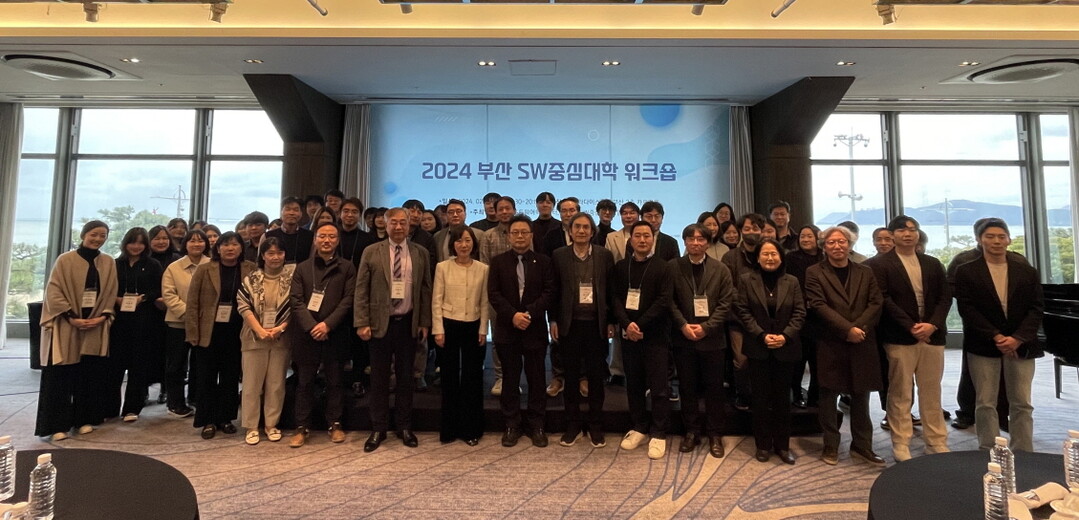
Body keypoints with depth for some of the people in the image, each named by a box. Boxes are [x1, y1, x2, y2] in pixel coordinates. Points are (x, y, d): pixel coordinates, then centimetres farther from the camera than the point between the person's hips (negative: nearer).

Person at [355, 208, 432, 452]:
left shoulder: (421, 254, 4)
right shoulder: (371, 252, 1)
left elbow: (426, 290, 5)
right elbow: (361, 290, -1)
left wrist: (425, 322, 0)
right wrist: (362, 322, -8)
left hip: (409, 324, 1)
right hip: (380, 323, -1)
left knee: (405, 377, 10)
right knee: (379, 378, 8)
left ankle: (405, 427, 24)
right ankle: (378, 429, 21)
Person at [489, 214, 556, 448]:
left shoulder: (543, 262, 5)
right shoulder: (498, 262, 6)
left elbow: (549, 292, -3)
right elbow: (493, 294, -2)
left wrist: (530, 313, -15)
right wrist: (512, 315, -15)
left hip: (535, 328, 0)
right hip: (507, 328, 0)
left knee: (536, 378, 6)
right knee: (510, 378, 7)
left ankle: (536, 425, 18)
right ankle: (511, 424, 18)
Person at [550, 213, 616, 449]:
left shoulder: (605, 256, 2)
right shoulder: (559, 255, 2)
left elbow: (612, 290, 3)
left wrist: (610, 321, 0)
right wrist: (553, 320, -2)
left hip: (596, 324, 0)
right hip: (569, 324, 0)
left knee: (596, 376, 7)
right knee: (570, 376, 8)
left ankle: (595, 425, 22)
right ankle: (572, 424, 22)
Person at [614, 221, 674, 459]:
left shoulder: (662, 266, -2)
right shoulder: (621, 267, 9)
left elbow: (664, 301, -9)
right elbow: (615, 298, 3)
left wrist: (641, 325, -16)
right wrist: (627, 324, -13)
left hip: (655, 334, -3)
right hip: (628, 333, 4)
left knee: (658, 386, 1)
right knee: (633, 384, 12)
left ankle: (658, 434, 13)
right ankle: (639, 428, 26)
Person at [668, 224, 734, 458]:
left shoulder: (721, 269, 3)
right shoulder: (673, 267, 2)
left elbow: (725, 303, -2)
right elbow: (670, 300, -1)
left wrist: (706, 327, -12)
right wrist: (683, 325, -13)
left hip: (712, 337, 0)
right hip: (683, 337, 0)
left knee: (714, 388, 7)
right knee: (688, 387, 9)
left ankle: (715, 434, 21)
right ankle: (691, 431, 23)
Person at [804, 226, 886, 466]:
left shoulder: (865, 272, 11)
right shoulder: (814, 273, -1)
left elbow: (876, 303, 2)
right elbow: (818, 306, -10)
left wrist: (860, 327, -13)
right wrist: (847, 329, -17)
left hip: (862, 345, 3)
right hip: (830, 345, -3)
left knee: (861, 396, 11)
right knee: (829, 396, 5)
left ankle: (862, 444, 26)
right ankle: (830, 446, 17)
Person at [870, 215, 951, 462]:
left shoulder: (933, 264, 14)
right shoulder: (881, 265, -1)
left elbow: (945, 296, 7)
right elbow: (885, 300, -9)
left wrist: (932, 324, -9)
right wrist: (911, 327, -15)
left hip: (932, 334, 4)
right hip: (900, 337, -4)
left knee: (932, 393, 11)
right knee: (900, 394, 2)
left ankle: (937, 443, 22)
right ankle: (900, 445, 10)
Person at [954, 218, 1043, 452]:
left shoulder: (1027, 272, 9)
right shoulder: (966, 272, 0)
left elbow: (1037, 307, 2)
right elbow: (967, 309, -6)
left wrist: (1018, 338, -12)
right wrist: (996, 337, -14)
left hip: (1020, 344, 2)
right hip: (983, 345, -2)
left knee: (1022, 404, 7)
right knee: (985, 404, 3)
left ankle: (1024, 455, 16)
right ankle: (989, 453, 11)